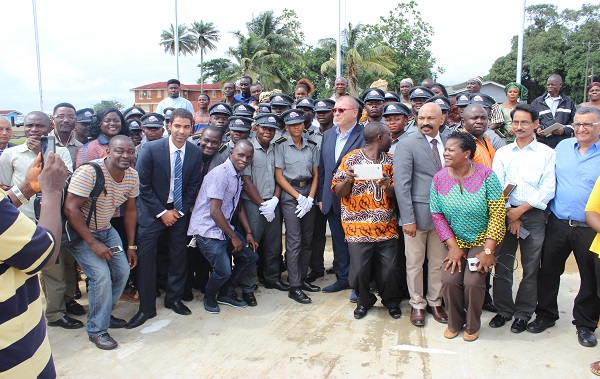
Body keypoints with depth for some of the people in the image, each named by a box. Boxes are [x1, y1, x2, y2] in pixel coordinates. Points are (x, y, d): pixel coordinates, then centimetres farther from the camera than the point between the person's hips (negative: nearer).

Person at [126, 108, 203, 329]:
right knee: (145, 258, -4)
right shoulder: (151, 149, -14)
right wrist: (162, 212, -11)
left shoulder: (195, 152, -5)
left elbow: (193, 186, 4)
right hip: (152, 211, -3)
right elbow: (142, 185, -10)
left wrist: (181, 211, -4)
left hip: (180, 212, 3)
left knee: (178, 257, 9)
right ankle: (146, 308, 10)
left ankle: (174, 299, 28)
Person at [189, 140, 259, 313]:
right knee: (224, 270, -16)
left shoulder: (238, 175, 9)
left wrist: (249, 233, 10)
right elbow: (215, 211, -22)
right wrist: (234, 237, -13)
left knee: (251, 256, 7)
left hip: (224, 227, 9)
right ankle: (209, 297, 17)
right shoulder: (221, 174, -19)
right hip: (207, 230, -9)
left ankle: (226, 293, 24)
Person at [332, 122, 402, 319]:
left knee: (390, 269, 2)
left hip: (386, 227, 3)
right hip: (359, 227, -3)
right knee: (359, 270, 0)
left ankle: (391, 301, 30)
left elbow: (396, 194, 6)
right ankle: (364, 301, 29)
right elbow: (339, 192, 0)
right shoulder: (351, 159, -3)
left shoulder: (390, 161, 8)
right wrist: (348, 180, -21)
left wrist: (387, 186, -16)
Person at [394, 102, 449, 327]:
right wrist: (408, 219, -15)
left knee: (439, 263, 14)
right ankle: (417, 304, 25)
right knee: (414, 263, 8)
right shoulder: (406, 144, -7)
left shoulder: (448, 143, 9)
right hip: (418, 214, -4)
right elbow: (401, 184, -11)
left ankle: (435, 302, 31)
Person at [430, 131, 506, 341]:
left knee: (473, 281, -19)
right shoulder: (439, 178, -6)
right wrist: (453, 247, -10)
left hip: (483, 239, -2)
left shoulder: (486, 175, -14)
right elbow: (437, 215, -4)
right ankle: (454, 323, 15)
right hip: (456, 241, 3)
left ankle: (472, 326, 12)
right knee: (449, 280, -16)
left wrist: (488, 251, -18)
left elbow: (497, 213, -15)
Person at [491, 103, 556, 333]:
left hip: (533, 216, -1)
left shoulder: (546, 153, 4)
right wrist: (509, 215, -7)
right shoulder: (502, 153, 9)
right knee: (502, 265, 4)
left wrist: (520, 210, -12)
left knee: (531, 268, 5)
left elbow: (548, 189, -5)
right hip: (505, 214, 1)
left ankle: (523, 314, 19)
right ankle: (504, 310, 19)